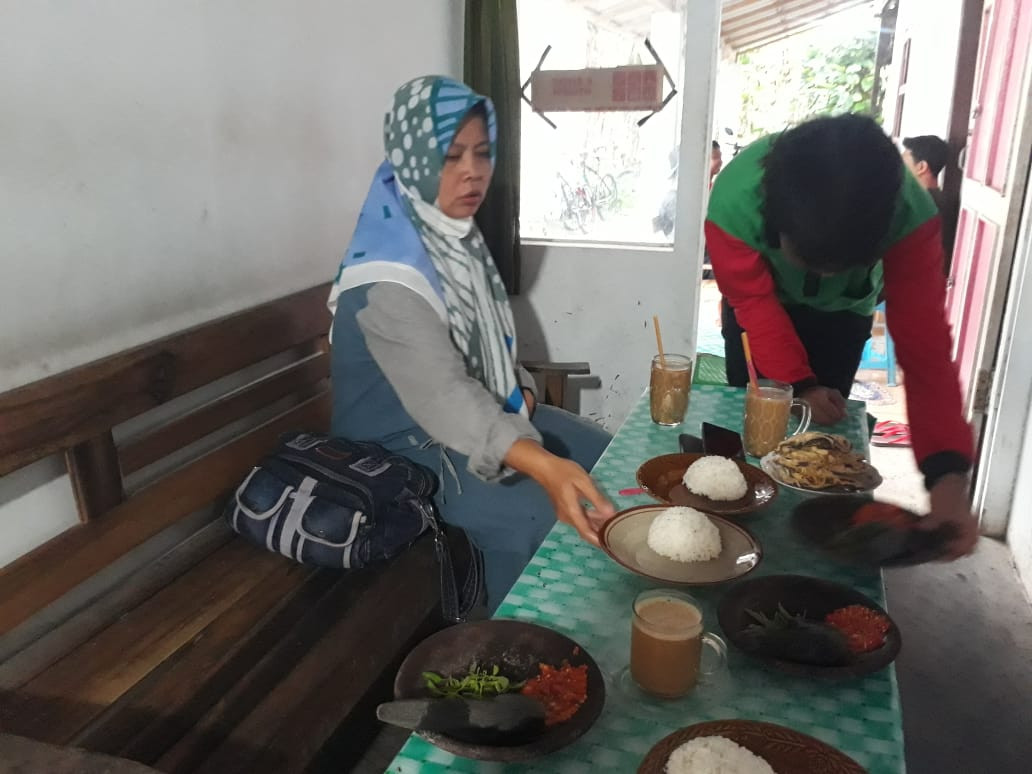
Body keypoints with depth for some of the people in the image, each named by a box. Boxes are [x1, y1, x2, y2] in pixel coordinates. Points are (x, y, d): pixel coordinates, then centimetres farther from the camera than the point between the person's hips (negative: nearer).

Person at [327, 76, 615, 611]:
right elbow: (441, 393, -39)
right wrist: (542, 465, -52)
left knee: (606, 457, 8)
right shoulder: (387, 279, -27)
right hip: (407, 445, -9)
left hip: (481, 414, 9)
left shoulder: (457, 238, 2)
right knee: (540, 516, -23)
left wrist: (519, 388, -4)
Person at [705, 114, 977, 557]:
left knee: (821, 422, 0)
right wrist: (799, 384, -34)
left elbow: (922, 341, -39)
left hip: (841, 311, 0)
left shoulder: (910, 214, -39)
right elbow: (756, 304, -25)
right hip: (764, 302, 0)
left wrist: (947, 475, -47)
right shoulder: (734, 201, -41)